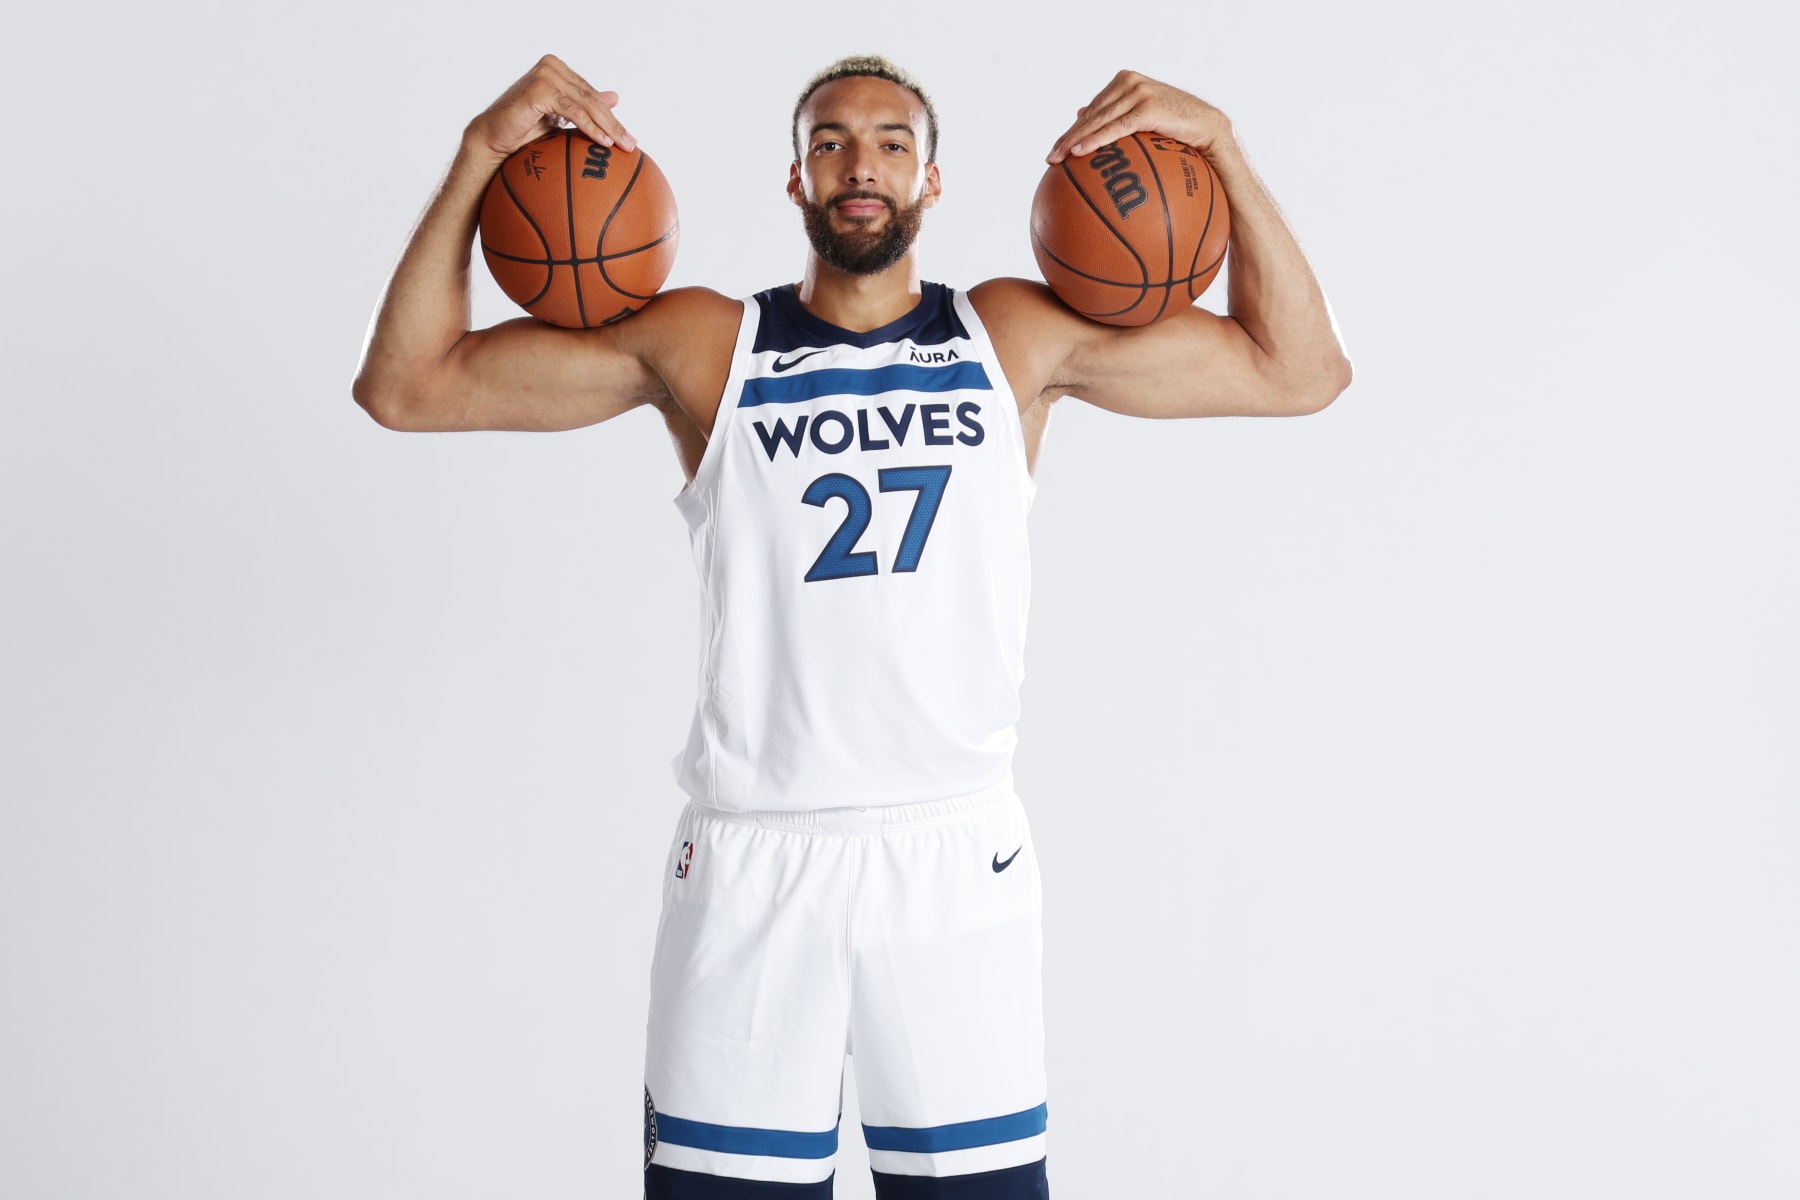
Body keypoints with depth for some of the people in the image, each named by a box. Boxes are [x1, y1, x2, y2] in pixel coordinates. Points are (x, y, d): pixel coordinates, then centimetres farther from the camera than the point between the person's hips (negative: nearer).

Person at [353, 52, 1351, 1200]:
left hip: (958, 851, 1)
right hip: (750, 857, 0)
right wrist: (483, 152, -3)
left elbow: (1300, 370, 9)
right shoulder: (704, 344, 6)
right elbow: (406, 384, 5)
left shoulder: (1019, 337, 9)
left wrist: (1221, 147, 1)